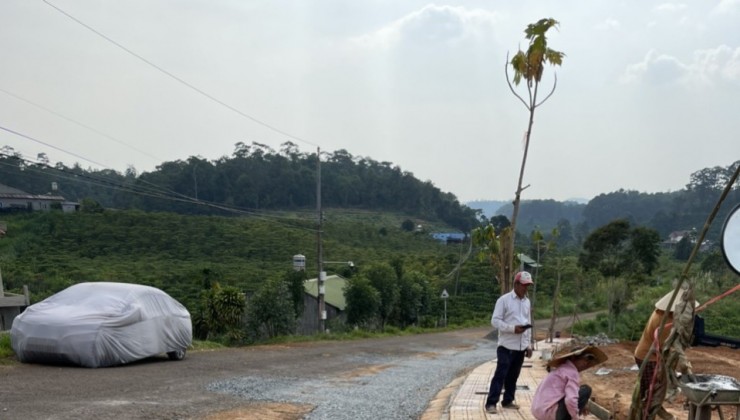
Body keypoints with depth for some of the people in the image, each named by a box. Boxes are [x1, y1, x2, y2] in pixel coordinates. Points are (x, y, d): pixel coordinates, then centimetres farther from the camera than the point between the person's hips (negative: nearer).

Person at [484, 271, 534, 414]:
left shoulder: (527, 302, 12)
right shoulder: (504, 300, -9)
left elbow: (528, 323, 18)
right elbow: (495, 321, -13)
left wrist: (528, 344, 14)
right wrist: (513, 328, -23)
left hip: (521, 347, 6)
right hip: (507, 346, -6)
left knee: (513, 376, 12)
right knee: (500, 375, -8)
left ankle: (508, 401, 22)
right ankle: (491, 403, -5)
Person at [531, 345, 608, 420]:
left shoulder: (562, 368, 17)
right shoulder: (572, 373, -10)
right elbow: (570, 400, -25)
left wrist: (579, 407, 19)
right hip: (548, 411, -9)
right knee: (586, 390, -4)